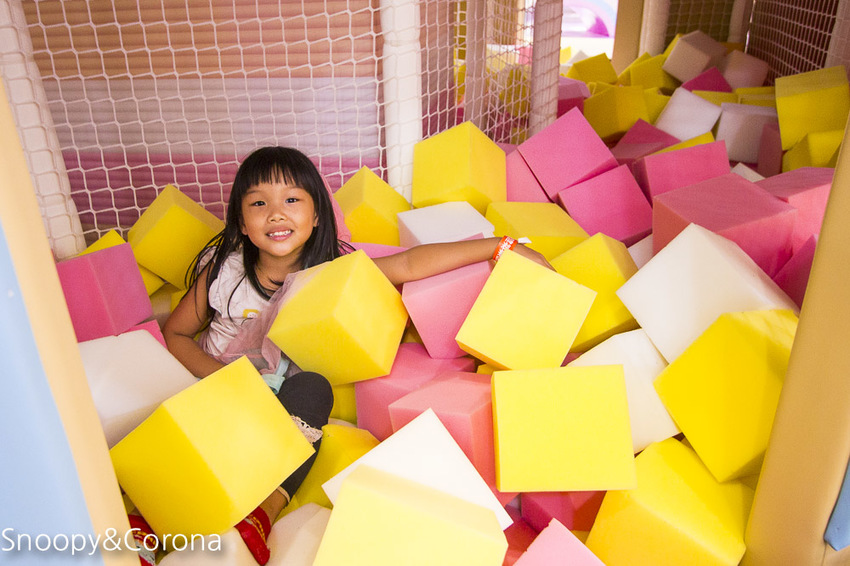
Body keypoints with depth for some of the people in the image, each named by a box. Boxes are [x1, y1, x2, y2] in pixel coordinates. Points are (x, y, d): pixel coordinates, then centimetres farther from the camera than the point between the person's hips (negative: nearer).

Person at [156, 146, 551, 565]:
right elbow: (175, 333, 1)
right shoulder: (224, 269, -9)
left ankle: (264, 509, -42)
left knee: (312, 388, -33)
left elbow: (410, 263, -21)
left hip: (287, 403, 0)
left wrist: (503, 247, -28)